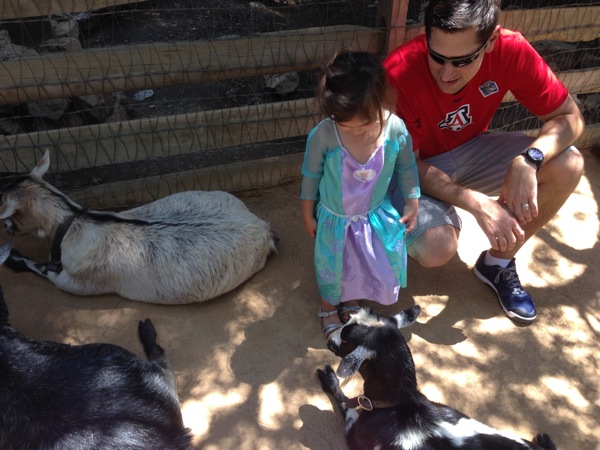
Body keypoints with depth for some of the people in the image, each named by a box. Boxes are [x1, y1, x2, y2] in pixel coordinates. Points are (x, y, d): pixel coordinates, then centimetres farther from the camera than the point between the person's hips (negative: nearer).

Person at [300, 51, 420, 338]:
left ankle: (352, 300, 44)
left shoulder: (396, 129, -23)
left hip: (376, 215, 2)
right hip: (334, 219, -2)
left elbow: (407, 168, -4)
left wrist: (412, 203, 5)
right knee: (332, 268, 15)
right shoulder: (323, 135, -29)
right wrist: (307, 214, 0)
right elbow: (311, 175, -11)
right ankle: (329, 308, 48)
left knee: (389, 261, 13)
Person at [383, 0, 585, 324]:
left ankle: (498, 263, 4)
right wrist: (478, 205, -35)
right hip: (415, 168, -4)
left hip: (471, 152, 4)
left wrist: (528, 161, -34)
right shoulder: (398, 73, -30)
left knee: (568, 166, -18)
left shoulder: (510, 51, -21)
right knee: (437, 248, -32)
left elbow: (568, 116, -13)